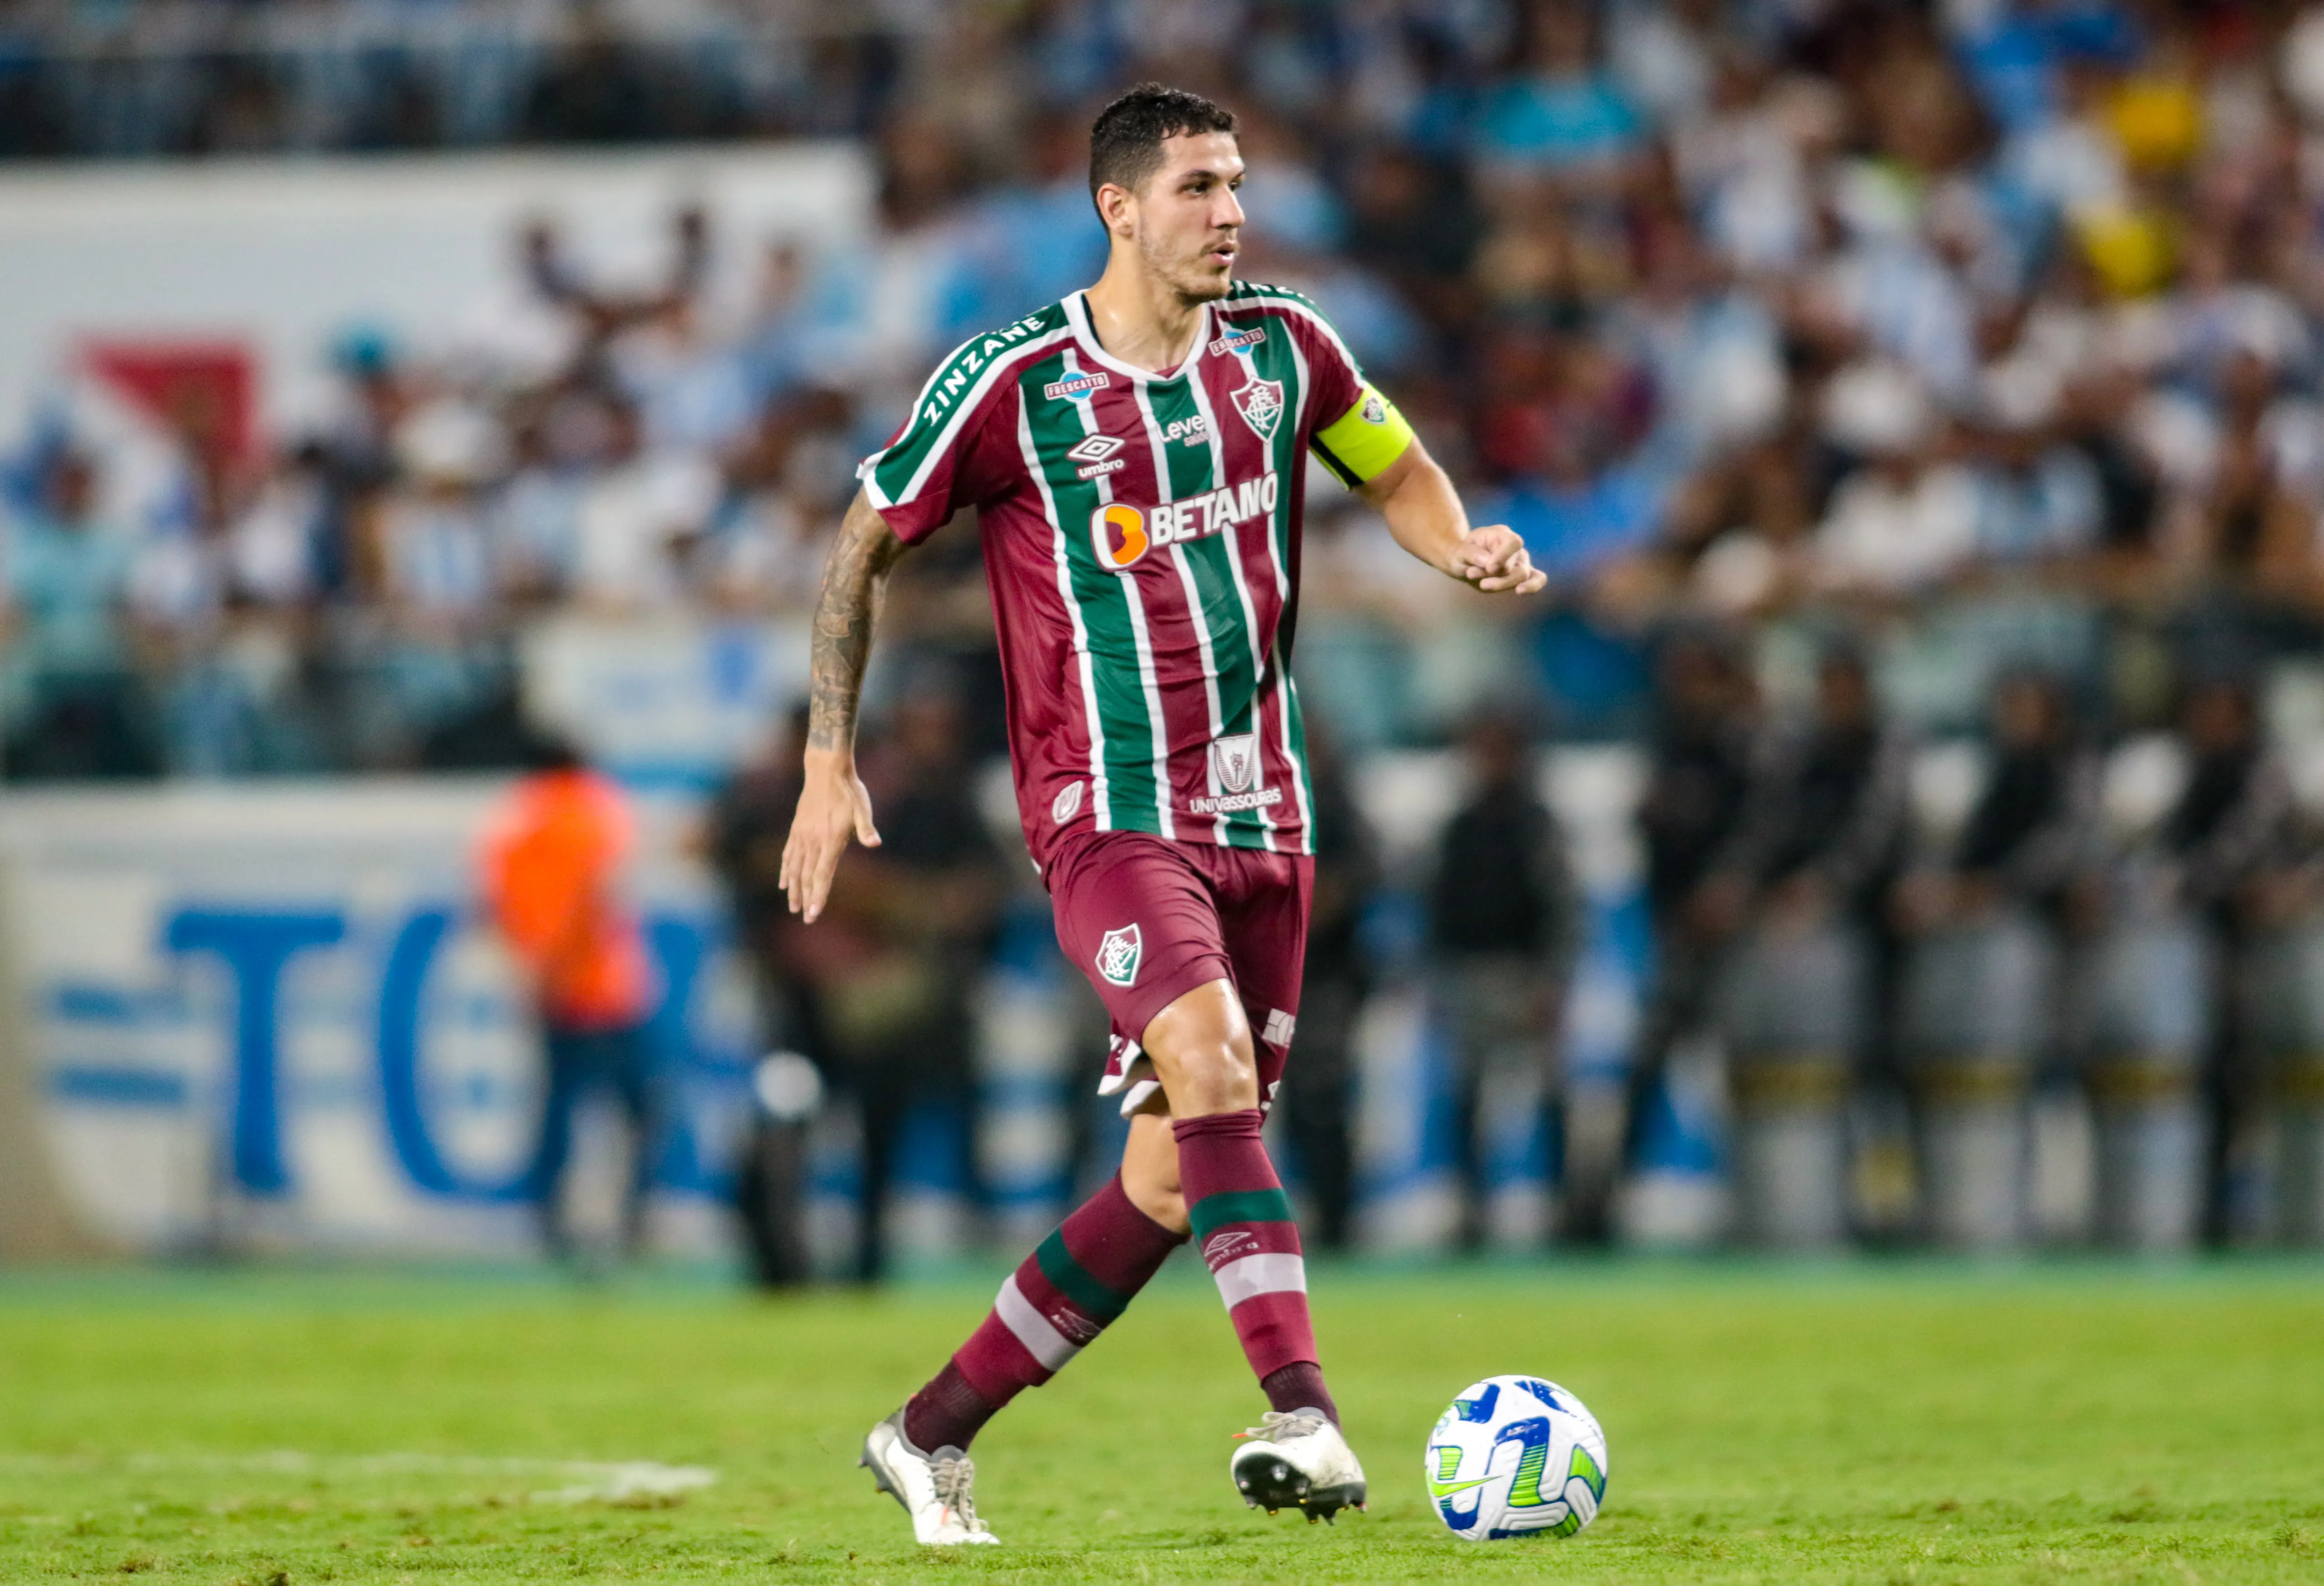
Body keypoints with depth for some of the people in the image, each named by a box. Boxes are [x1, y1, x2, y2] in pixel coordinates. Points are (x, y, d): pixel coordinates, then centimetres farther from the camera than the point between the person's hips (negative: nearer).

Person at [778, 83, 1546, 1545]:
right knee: (1213, 1062, -29)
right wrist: (830, 763, 1)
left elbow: (1395, 469, 22)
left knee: (1171, 1181, 4)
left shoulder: (1281, 347, 5)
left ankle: (934, 1437, 18)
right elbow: (867, 544, 4)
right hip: (1108, 809, -5)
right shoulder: (1009, 384, -7)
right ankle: (1305, 1418, -37)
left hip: (1263, 814, 5)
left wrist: (1462, 546, -1)